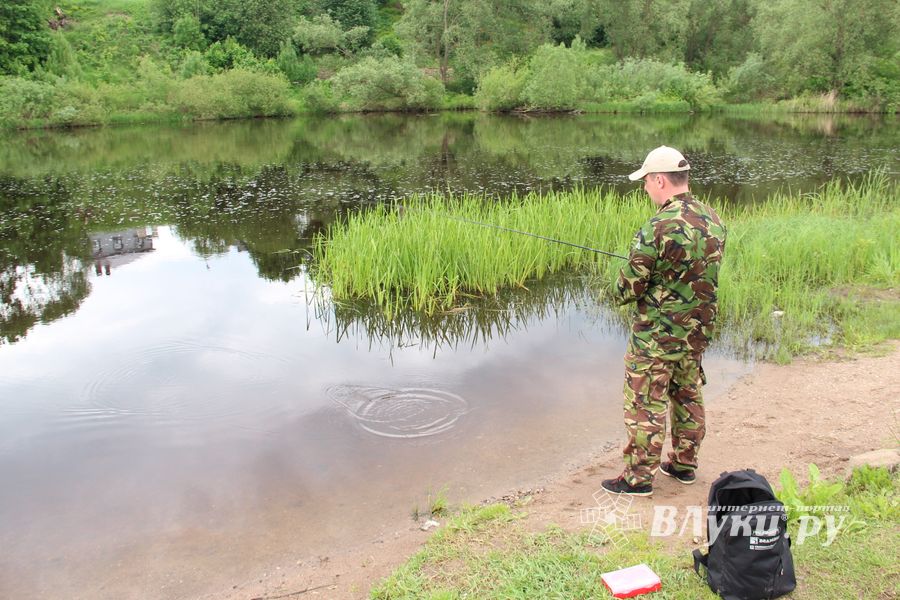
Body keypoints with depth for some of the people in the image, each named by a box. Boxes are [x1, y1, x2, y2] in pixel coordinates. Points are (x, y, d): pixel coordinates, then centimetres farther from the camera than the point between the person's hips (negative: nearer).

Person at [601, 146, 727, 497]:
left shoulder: (658, 227, -23)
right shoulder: (713, 220, 1)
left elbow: (630, 285, -17)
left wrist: (619, 293, 4)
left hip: (656, 335, -8)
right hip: (698, 330, 8)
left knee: (645, 405, 3)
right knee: (688, 396, 20)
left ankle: (639, 477, 13)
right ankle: (684, 464, 34)